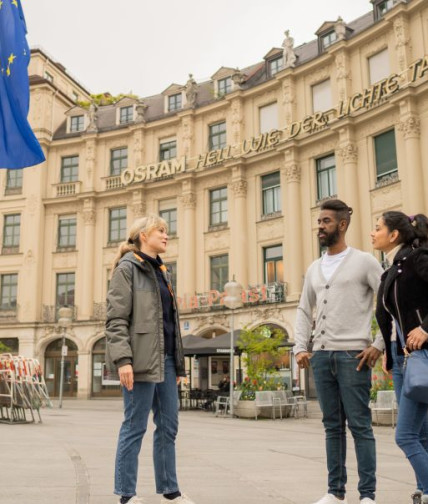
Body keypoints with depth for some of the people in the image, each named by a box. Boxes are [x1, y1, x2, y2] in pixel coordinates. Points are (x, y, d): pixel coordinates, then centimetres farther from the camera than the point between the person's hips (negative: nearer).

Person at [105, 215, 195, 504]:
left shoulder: (161, 271, 19)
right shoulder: (128, 268, -4)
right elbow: (116, 319, -12)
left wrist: (178, 361, 17)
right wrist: (122, 359, -22)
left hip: (165, 359, 8)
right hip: (142, 359, -8)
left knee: (169, 426, 11)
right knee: (136, 427, -1)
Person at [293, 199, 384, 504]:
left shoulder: (364, 262, -1)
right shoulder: (314, 269, 15)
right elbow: (304, 311, 19)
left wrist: (379, 344, -10)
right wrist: (300, 348, 8)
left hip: (353, 355, -5)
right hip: (321, 355, 6)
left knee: (360, 426, -2)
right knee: (333, 426, 11)